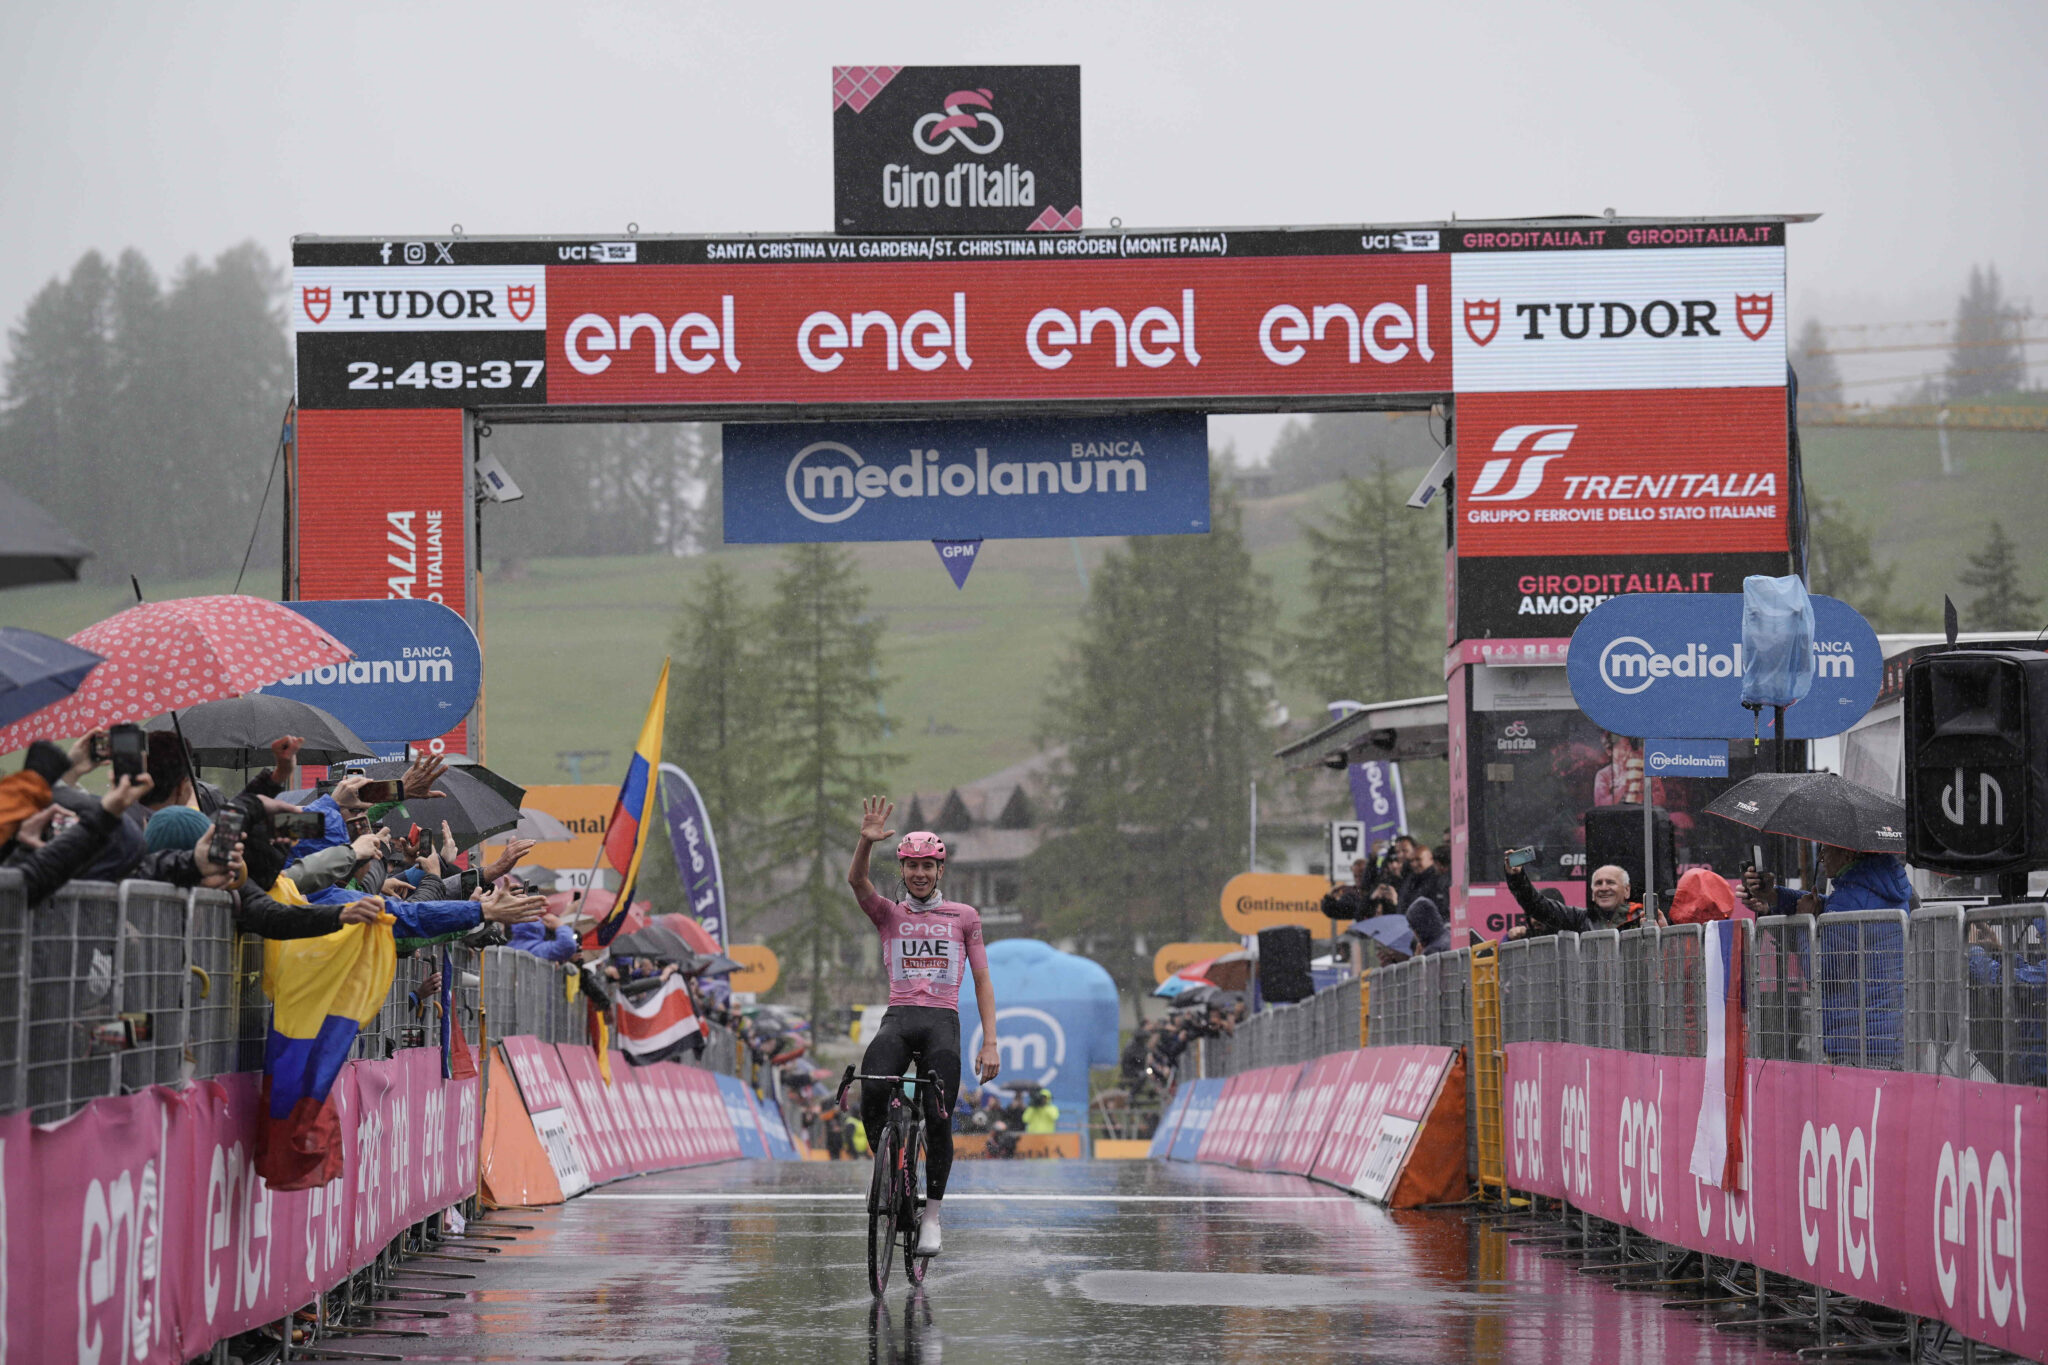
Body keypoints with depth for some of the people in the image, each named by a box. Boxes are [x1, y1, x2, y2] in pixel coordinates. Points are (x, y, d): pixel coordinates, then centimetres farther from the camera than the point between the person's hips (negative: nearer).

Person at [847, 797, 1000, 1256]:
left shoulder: (964, 917, 13)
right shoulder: (889, 914, 13)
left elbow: (982, 981, 10)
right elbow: (856, 881, -7)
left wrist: (990, 1043, 1)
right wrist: (867, 841, -27)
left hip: (942, 1020, 0)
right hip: (897, 1018, 0)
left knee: (938, 1119, -13)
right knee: (871, 1101, -26)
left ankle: (932, 1214, 1)